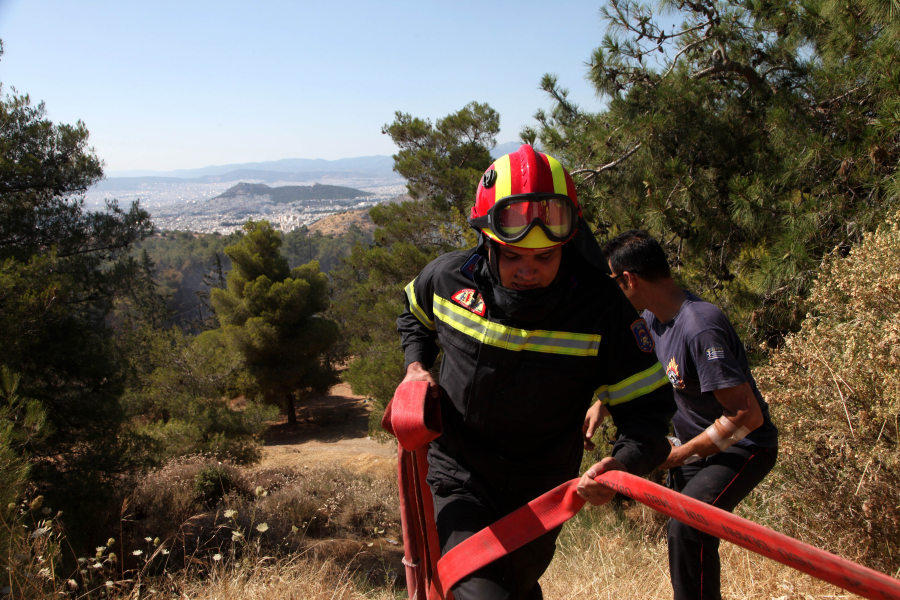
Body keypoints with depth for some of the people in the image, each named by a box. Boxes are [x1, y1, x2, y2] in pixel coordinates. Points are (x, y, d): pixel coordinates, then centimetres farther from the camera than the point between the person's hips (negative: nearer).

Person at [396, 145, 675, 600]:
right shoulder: (449, 277, -12)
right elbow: (415, 317, 13)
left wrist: (624, 463, -34)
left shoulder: (601, 310, -19)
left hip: (536, 493, 1)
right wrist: (416, 366, -4)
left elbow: (648, 406, -15)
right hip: (454, 476, 0)